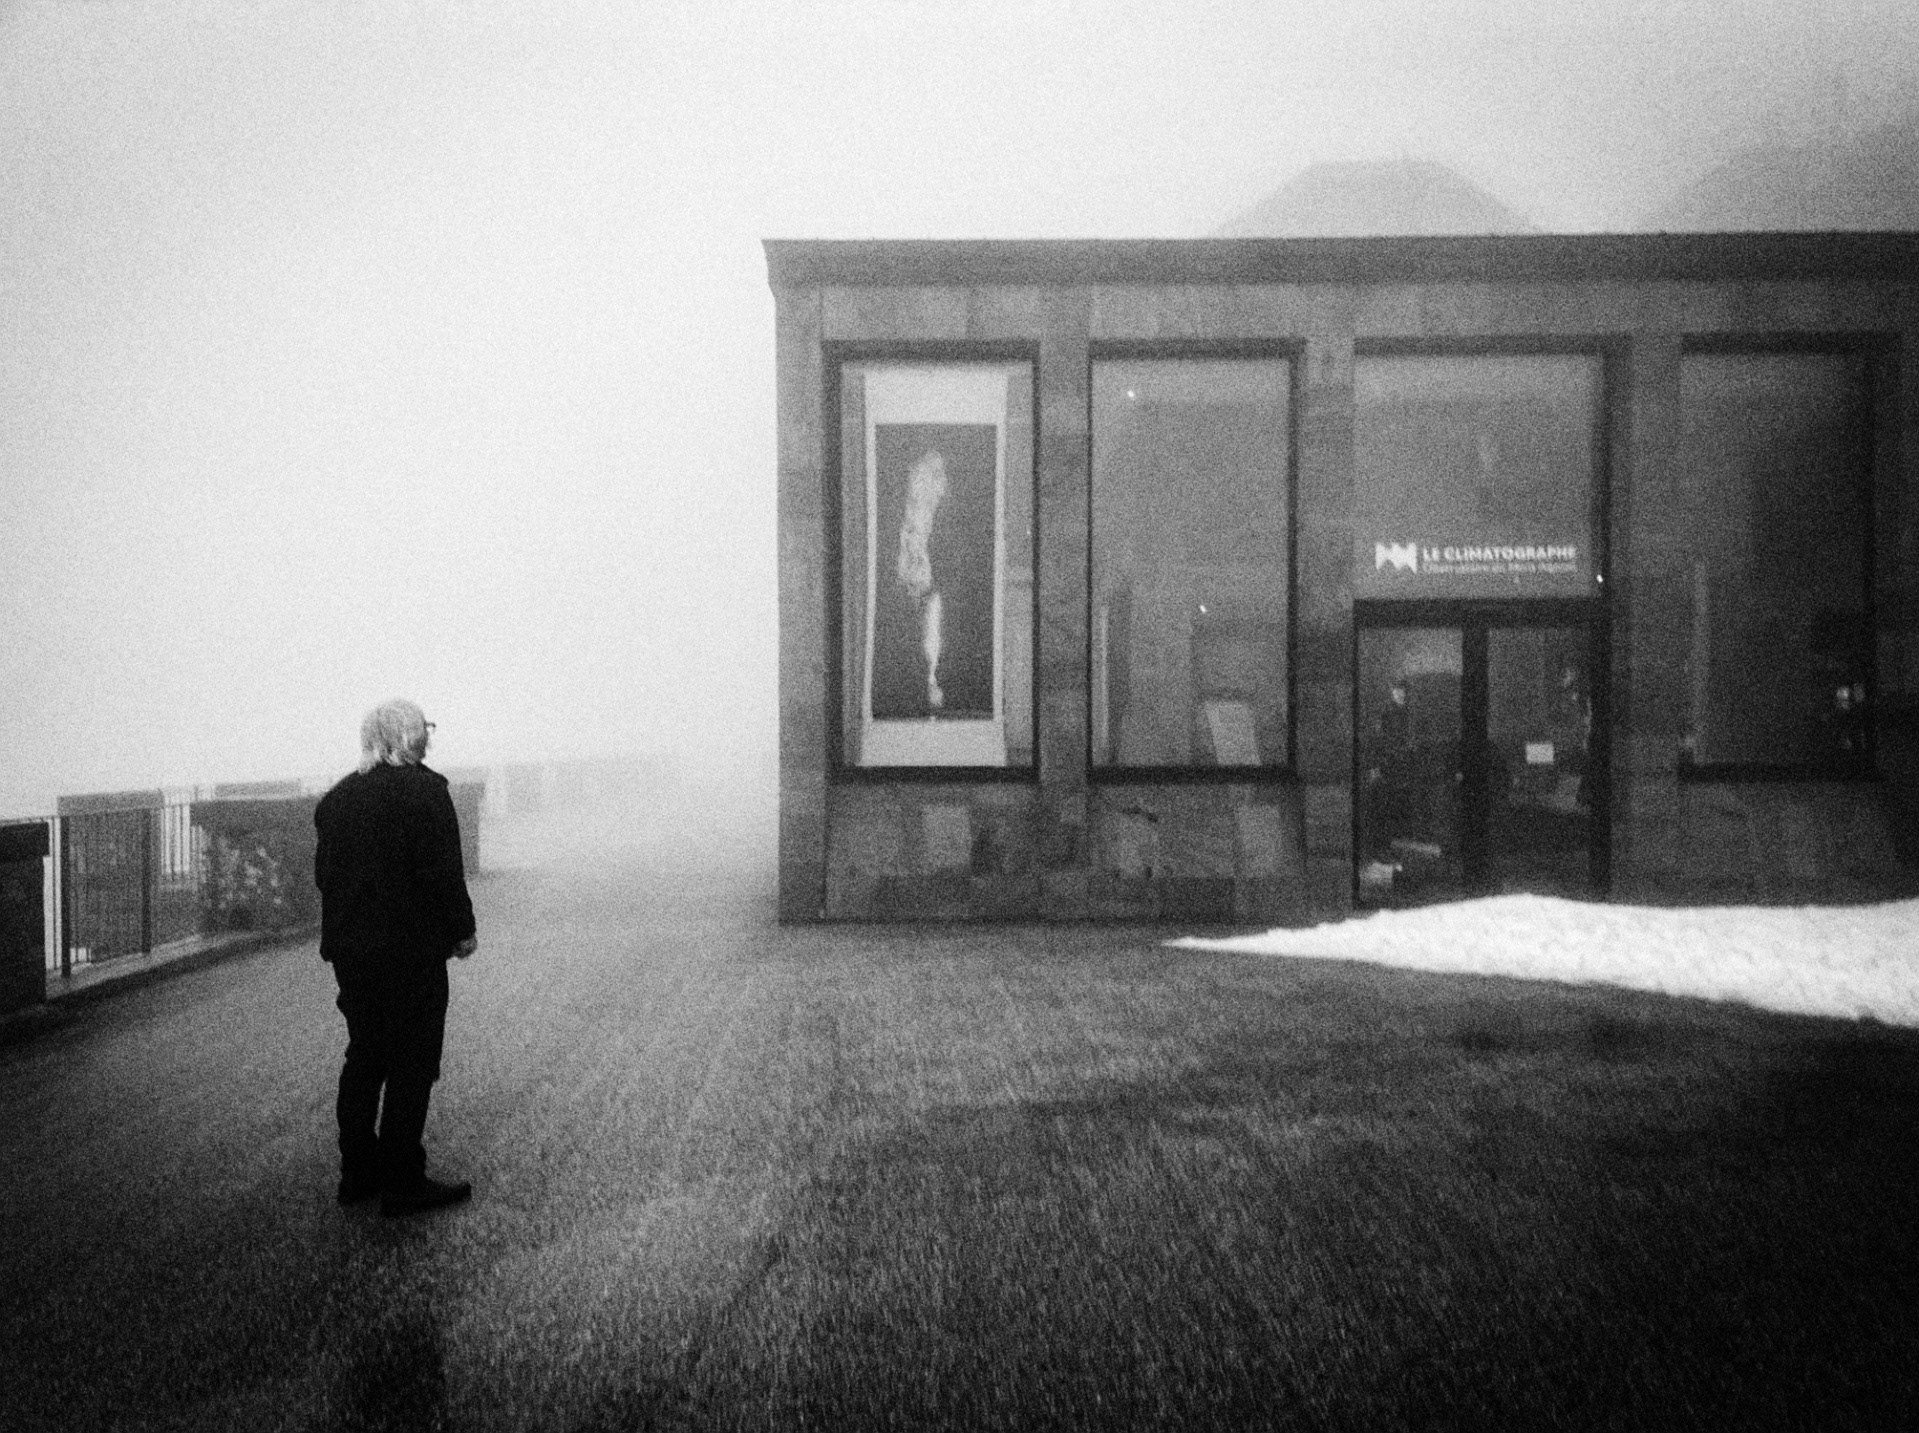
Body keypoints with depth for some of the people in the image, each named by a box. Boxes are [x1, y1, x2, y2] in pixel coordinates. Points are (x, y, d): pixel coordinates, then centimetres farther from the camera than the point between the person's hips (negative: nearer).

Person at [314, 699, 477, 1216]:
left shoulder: (337, 797, 9)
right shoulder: (424, 789, -12)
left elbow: (324, 873, 12)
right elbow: (443, 872, -16)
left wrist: (344, 931, 19)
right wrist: (462, 932, -6)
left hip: (350, 948, 7)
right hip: (410, 950, -7)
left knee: (364, 1058, 16)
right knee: (412, 1064, 0)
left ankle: (357, 1173, 24)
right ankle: (402, 1183, 4)